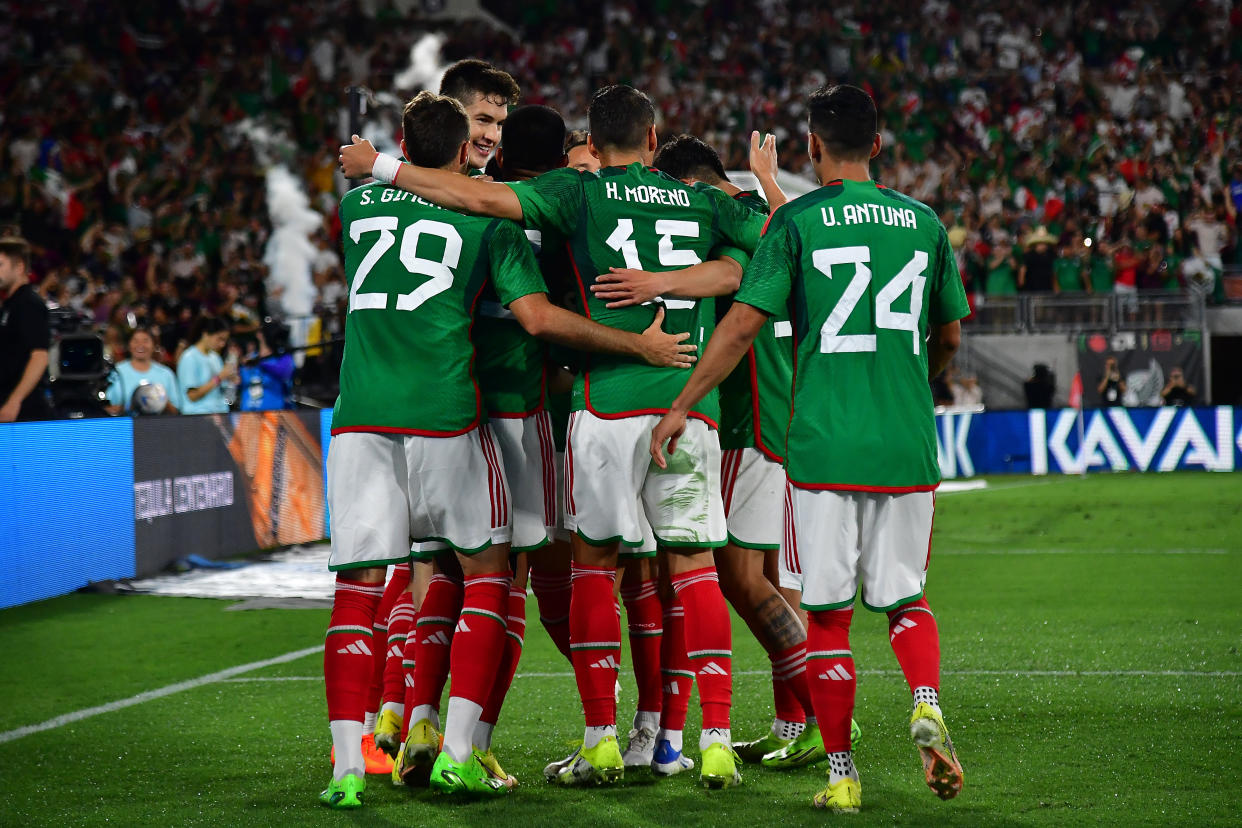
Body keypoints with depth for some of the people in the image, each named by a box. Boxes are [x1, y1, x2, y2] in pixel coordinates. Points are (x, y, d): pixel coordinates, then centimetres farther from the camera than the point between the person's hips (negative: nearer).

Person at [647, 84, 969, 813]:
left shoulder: (798, 221, -3)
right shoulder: (924, 222, 9)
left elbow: (743, 323, -7)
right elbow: (950, 337, 17)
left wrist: (680, 408, 1)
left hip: (824, 444, -3)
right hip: (907, 447, 3)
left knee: (828, 613, 5)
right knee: (906, 596, 16)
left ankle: (842, 774, 8)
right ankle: (927, 705, -11)